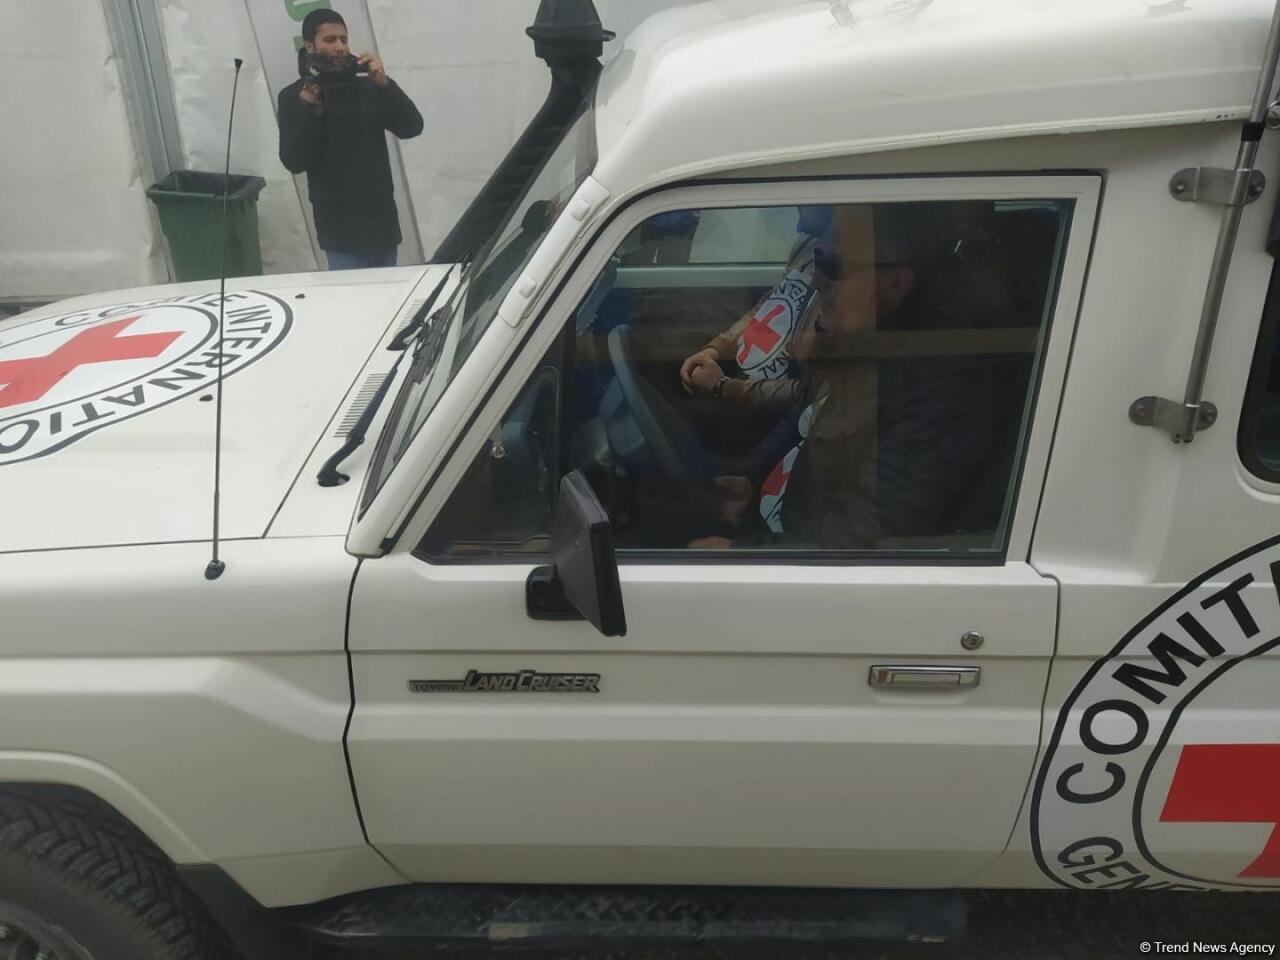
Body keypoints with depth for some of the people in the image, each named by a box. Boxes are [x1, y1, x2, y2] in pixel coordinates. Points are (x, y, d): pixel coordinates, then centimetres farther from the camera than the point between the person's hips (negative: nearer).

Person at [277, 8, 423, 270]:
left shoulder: (367, 87, 7)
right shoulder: (293, 97, -1)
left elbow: (412, 127, -2)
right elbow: (294, 162, -9)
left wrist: (384, 84, -15)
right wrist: (309, 110, -20)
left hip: (382, 219, 4)